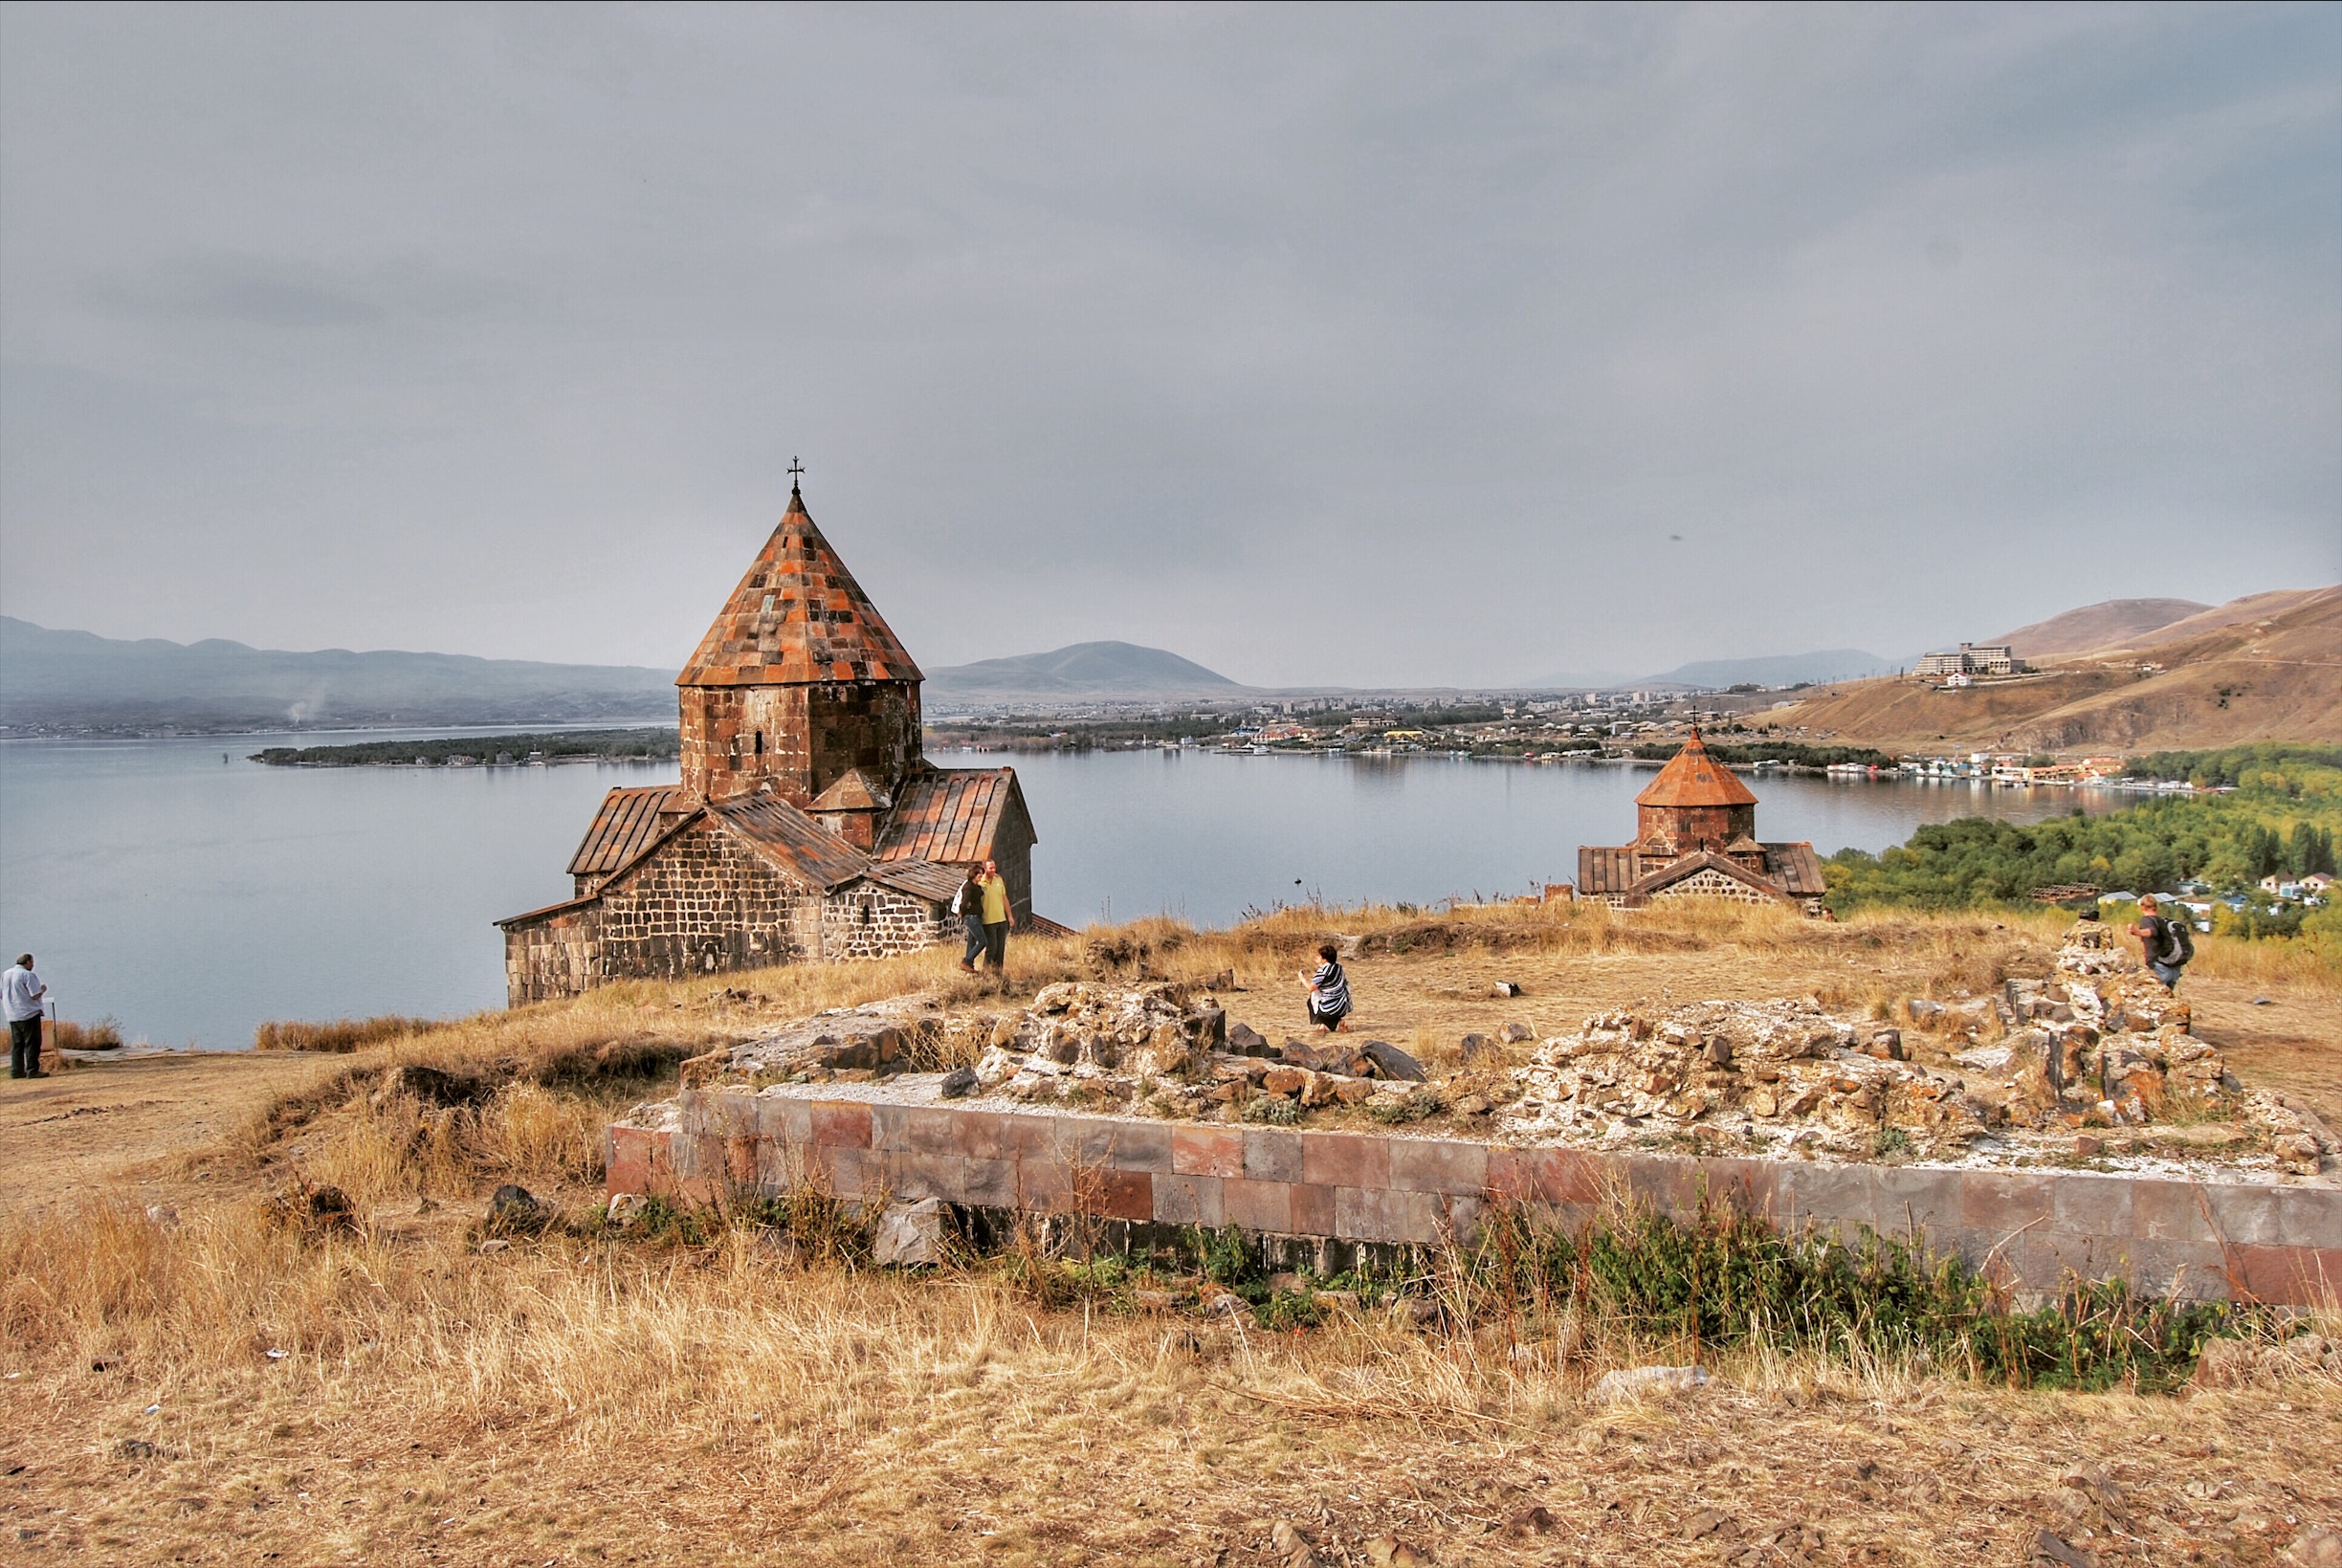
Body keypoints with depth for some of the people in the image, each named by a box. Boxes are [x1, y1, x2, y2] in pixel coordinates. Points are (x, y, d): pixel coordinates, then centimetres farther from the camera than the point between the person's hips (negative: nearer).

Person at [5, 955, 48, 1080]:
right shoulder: (28, 975, -13)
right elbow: (35, 995, -18)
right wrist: (43, 990, 1)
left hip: (12, 1016, 8)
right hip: (29, 1014, -8)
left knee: (17, 1044, 13)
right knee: (32, 1043, -3)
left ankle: (16, 1071, 14)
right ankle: (32, 1070, -5)